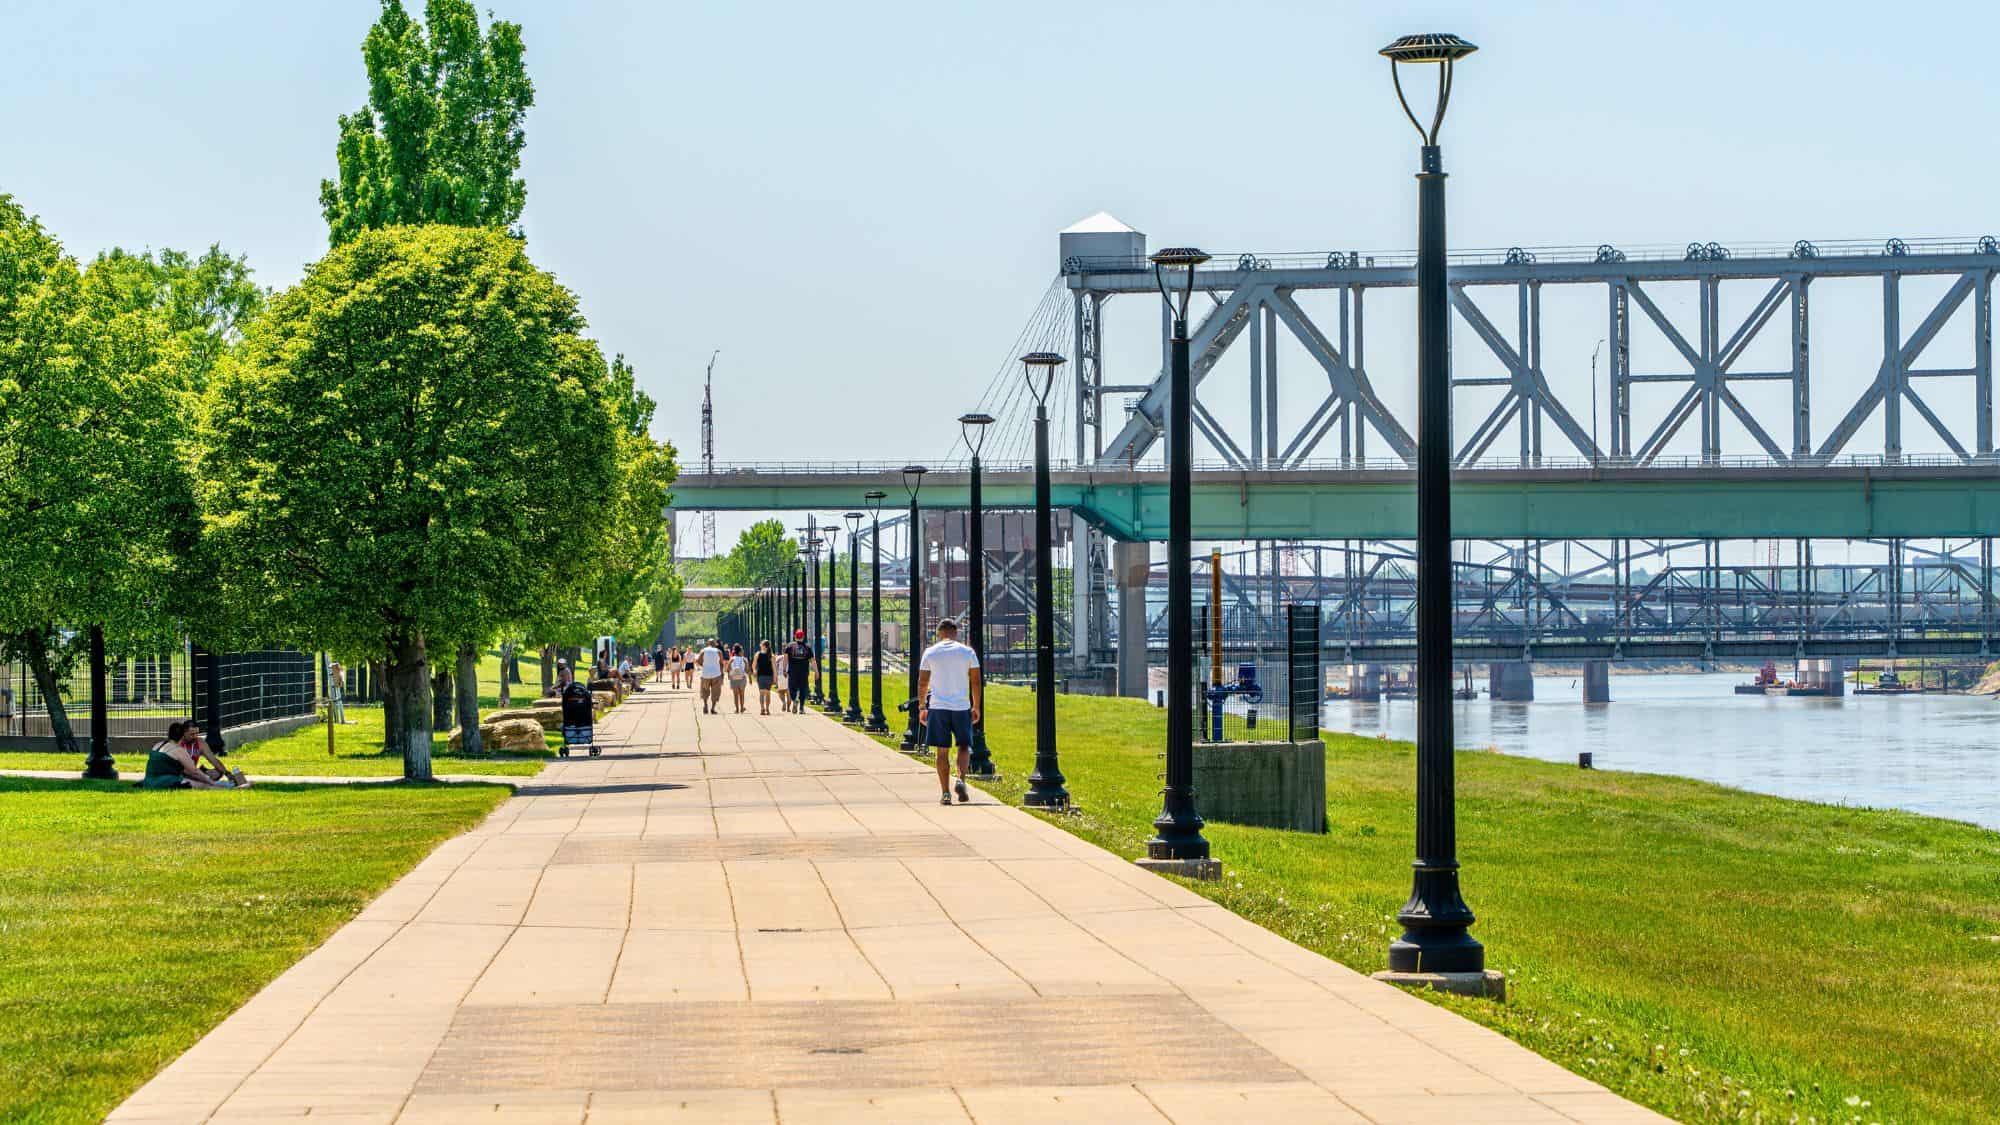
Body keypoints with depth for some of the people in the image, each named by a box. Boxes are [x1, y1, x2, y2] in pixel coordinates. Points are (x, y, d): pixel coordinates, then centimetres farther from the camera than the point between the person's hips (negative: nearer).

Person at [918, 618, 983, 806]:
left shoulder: (930, 653, 2)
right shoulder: (967, 652, 2)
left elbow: (922, 683, 3)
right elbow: (976, 682, 2)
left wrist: (921, 707, 12)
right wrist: (976, 707, 12)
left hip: (938, 706, 0)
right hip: (962, 706, 0)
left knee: (942, 751, 5)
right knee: (964, 746, 13)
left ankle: (945, 793, 4)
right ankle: (961, 780, -10)